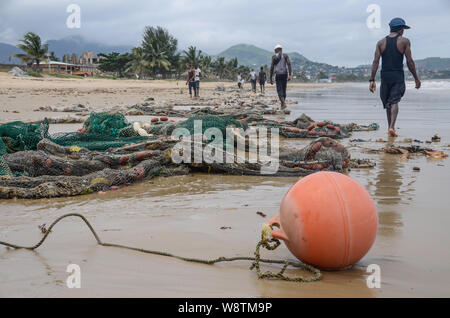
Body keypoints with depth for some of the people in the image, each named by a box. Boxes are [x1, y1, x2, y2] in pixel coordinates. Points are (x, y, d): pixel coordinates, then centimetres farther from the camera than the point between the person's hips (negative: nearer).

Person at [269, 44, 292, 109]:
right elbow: (289, 64, -6)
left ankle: (283, 102, -29)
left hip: (278, 75, -2)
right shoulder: (285, 56, 8)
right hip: (285, 74, 2)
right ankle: (282, 104, 20)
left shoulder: (274, 57, 5)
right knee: (283, 90, 15)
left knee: (279, 90, -6)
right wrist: (290, 75, -11)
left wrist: (271, 78, 6)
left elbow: (272, 67, 1)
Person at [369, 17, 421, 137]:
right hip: (398, 76, -3)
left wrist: (372, 80, -2)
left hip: (385, 76, 3)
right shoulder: (404, 41, -2)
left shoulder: (381, 42, 6)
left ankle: (390, 127, 24)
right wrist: (416, 78, 4)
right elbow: (409, 62, -4)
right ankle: (391, 127, -23)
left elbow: (376, 62, -2)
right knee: (394, 101, -5)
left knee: (387, 102, 15)